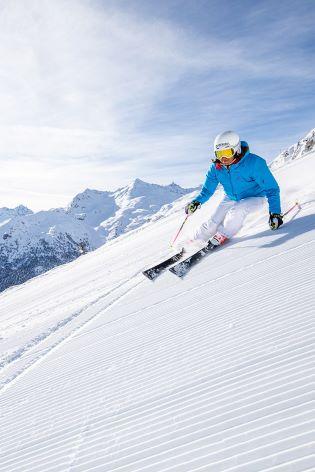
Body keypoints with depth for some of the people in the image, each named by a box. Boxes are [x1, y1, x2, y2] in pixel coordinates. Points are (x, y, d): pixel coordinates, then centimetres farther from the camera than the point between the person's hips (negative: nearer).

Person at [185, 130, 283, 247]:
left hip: (254, 198, -4)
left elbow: (271, 188, -25)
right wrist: (197, 201, -26)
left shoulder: (254, 163, -29)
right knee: (212, 223, -5)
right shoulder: (216, 167, -16)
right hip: (230, 198, 4)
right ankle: (194, 243, 16)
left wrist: (275, 212, -34)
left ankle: (221, 237, -11)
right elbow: (208, 190, -5)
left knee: (236, 212, -33)